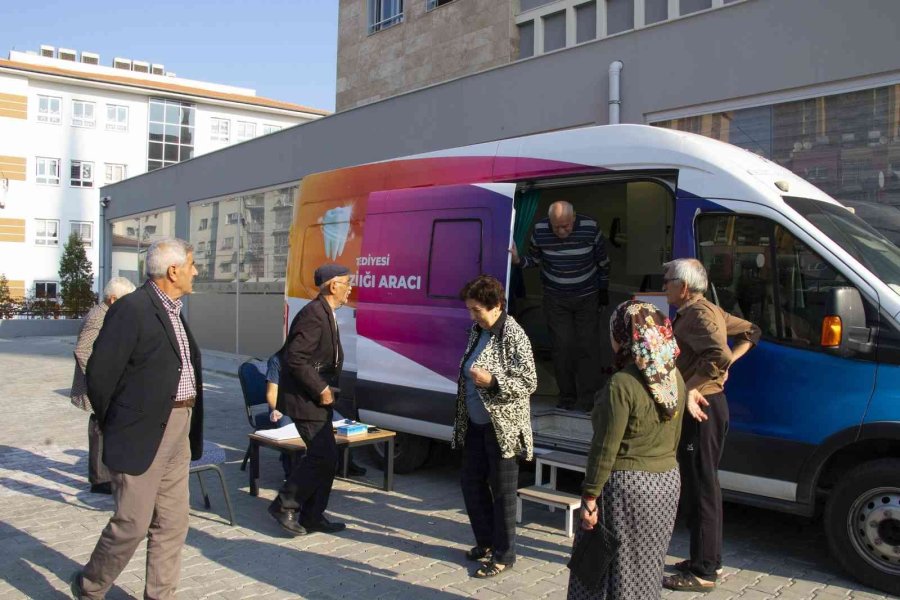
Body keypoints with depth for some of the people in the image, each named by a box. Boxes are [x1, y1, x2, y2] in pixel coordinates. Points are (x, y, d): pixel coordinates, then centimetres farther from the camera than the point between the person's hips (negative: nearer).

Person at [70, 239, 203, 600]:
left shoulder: (174, 310, 12)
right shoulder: (131, 309, -14)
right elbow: (99, 373, -14)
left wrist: (190, 427, 13)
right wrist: (113, 427, -2)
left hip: (178, 431, 8)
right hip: (143, 435, -8)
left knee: (172, 524, 12)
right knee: (132, 524, 2)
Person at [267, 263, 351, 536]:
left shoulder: (325, 314, 12)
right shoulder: (314, 314, -20)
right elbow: (295, 358, -26)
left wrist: (326, 389, 10)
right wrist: (321, 390, -20)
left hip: (317, 399, 10)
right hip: (305, 400, -10)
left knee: (324, 456, 13)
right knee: (324, 457, -8)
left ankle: (312, 516, 23)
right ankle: (285, 505, 7)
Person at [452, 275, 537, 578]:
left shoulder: (513, 335, -16)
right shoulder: (478, 330, 8)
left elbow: (529, 382, -18)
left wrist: (491, 380, -28)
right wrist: (462, 418, 18)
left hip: (502, 427, -8)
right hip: (476, 424, 8)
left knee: (502, 490, 3)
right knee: (471, 482, 16)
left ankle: (504, 554, 18)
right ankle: (486, 541, 33)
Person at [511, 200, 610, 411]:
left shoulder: (590, 228, -16)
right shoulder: (540, 230, -14)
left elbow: (603, 262, -2)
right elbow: (534, 259, 2)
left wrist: (603, 291, 4)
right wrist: (519, 260, -19)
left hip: (587, 297, -1)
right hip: (555, 299, 1)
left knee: (588, 346, -1)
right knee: (562, 347, 0)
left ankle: (588, 397, 9)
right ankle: (567, 395, 14)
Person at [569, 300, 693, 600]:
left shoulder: (621, 384, -22)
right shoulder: (675, 378, 1)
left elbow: (605, 448, -19)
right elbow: (674, 438, 11)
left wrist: (589, 497, -12)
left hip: (626, 486, -7)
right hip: (668, 482, 7)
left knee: (614, 569, 8)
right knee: (646, 569, 21)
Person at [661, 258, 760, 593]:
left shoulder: (697, 314, -18)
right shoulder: (709, 310, 13)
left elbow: (719, 357, -33)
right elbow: (751, 332, 22)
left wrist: (689, 388, -26)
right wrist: (732, 359, 11)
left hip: (700, 408, -11)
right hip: (708, 405, 11)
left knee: (699, 489, -2)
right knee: (704, 486, 19)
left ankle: (703, 572, 8)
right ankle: (709, 560, 31)